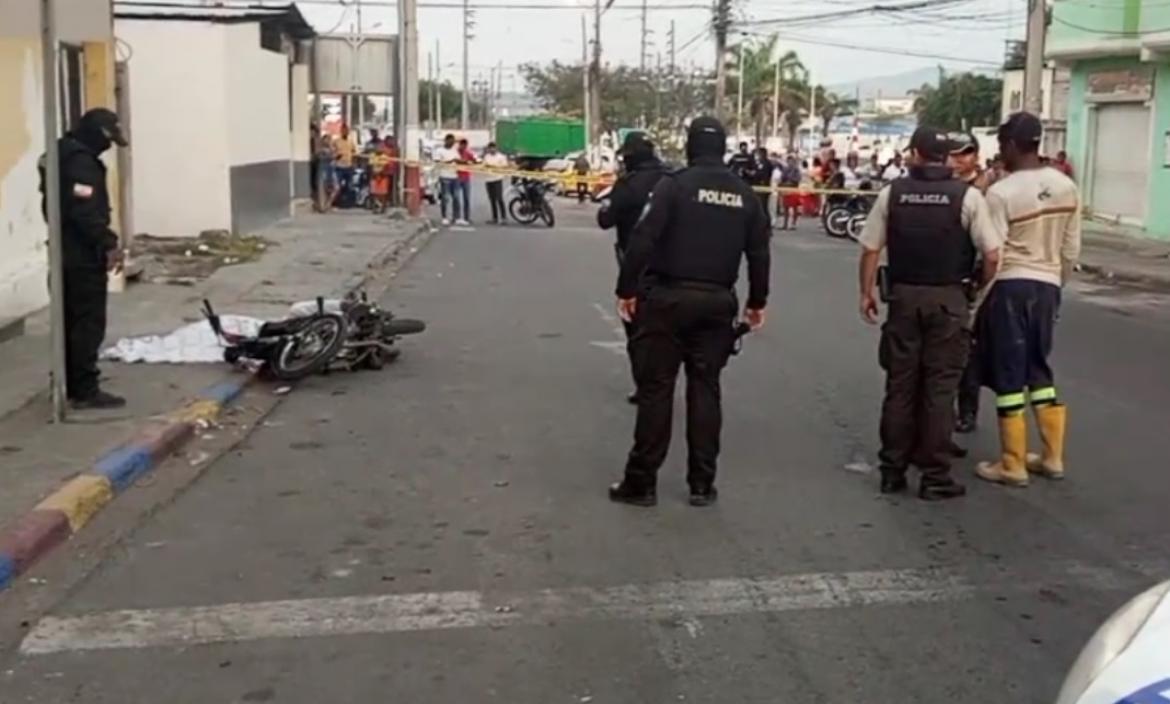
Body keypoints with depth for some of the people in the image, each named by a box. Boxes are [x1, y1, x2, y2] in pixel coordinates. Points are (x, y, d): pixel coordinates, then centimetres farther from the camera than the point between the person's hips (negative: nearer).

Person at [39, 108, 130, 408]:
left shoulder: (63, 155, 14)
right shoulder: (81, 161, -18)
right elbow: (86, 213, -26)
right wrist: (109, 244, -21)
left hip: (66, 254, 10)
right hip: (83, 258, -10)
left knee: (71, 321, 15)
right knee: (88, 323, -6)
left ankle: (70, 384, 22)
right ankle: (86, 390, -4)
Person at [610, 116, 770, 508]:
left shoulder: (675, 184, -7)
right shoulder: (745, 195, 7)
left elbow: (643, 240, -14)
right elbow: (759, 253, 9)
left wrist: (627, 289, -7)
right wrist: (757, 302, 20)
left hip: (668, 297, -4)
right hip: (717, 302, 4)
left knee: (656, 388, 1)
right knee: (705, 389, 10)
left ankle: (641, 482, 5)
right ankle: (702, 484, 12)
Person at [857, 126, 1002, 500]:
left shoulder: (892, 192, 0)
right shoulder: (967, 196, -5)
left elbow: (870, 249, 1)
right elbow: (992, 255, -9)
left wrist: (867, 292, 13)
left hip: (903, 297, 2)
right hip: (947, 299, -2)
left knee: (900, 385, 10)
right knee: (939, 388, 3)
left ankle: (892, 470, 16)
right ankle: (935, 477, 6)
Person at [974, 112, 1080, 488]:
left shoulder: (1001, 193, -14)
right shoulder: (1067, 187, 3)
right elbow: (1071, 250, 8)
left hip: (1010, 286, -6)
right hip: (1047, 285, 6)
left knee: (1009, 375, 2)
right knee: (1039, 369, 18)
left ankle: (1013, 466, 7)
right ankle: (1052, 457, 22)